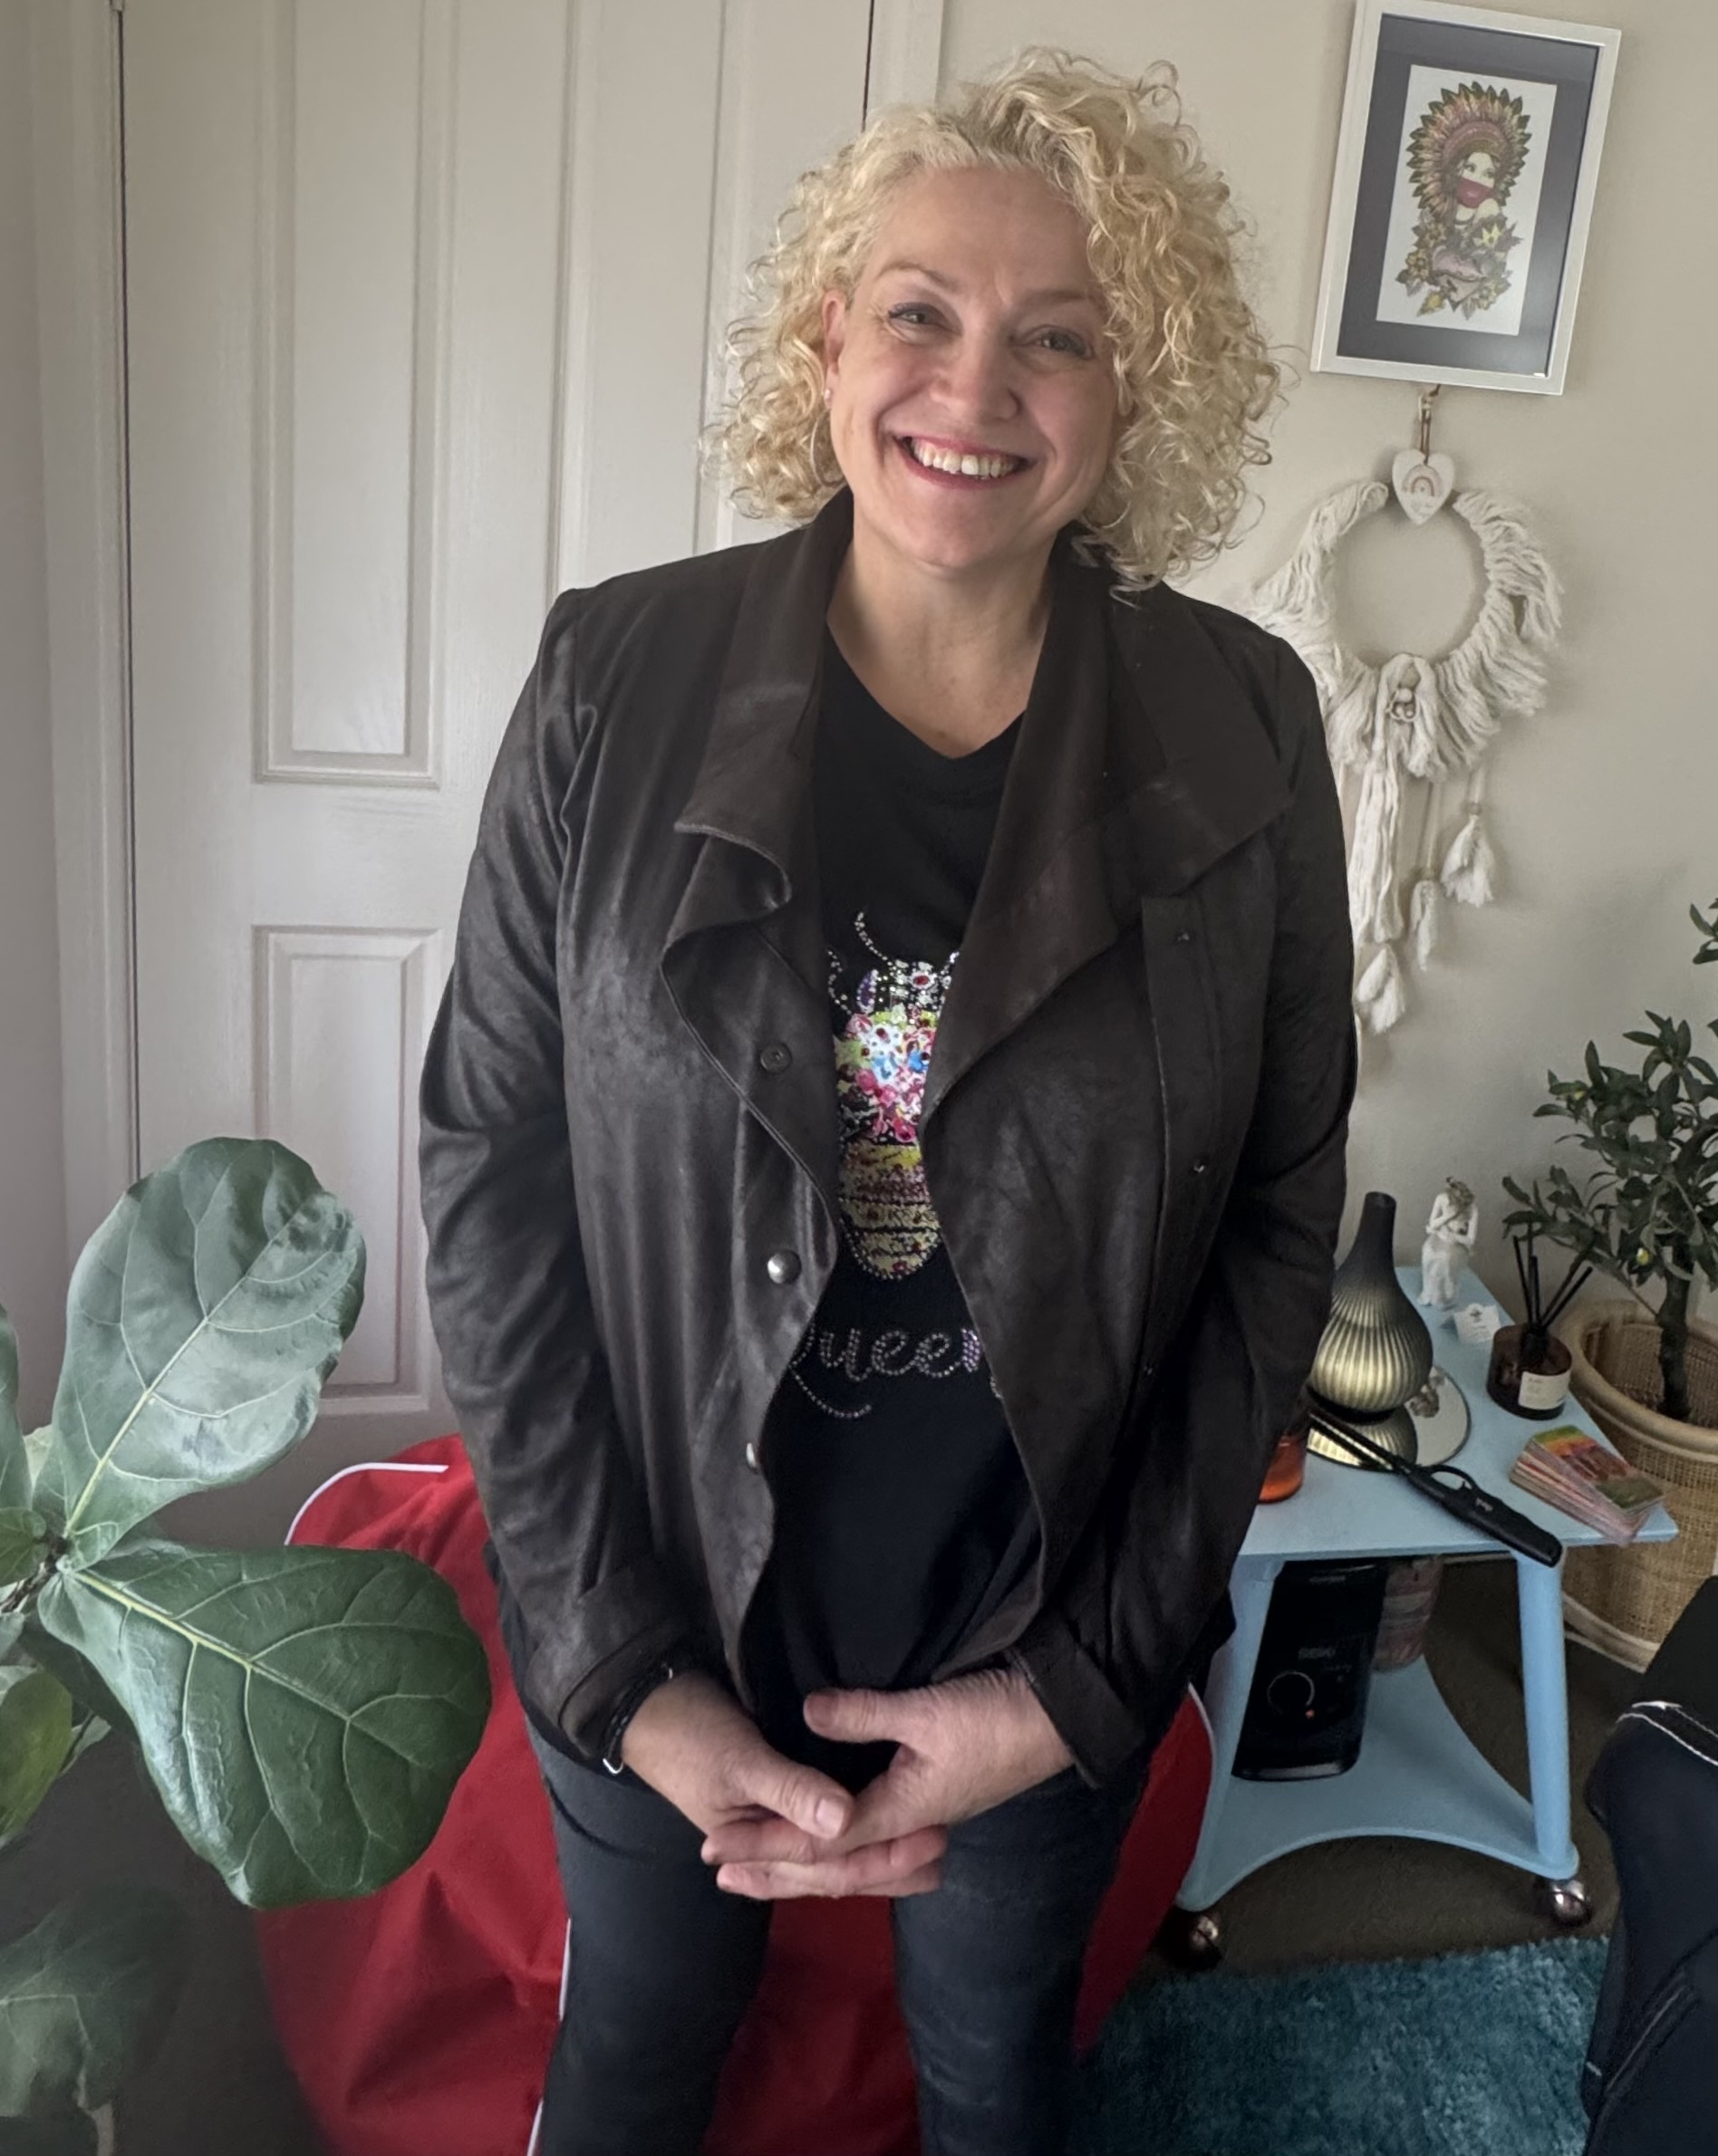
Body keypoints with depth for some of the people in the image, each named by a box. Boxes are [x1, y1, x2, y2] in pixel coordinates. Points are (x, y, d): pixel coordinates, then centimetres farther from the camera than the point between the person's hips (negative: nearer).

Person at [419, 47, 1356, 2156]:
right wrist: (624, 1669, -12)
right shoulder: (618, 680, -13)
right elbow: (492, 1174, -10)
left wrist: (1090, 1675, -9)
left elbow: (1279, 1218, -6)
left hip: (1051, 1641, 1)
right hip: (661, 1625, 0)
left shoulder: (1240, 733, -10)